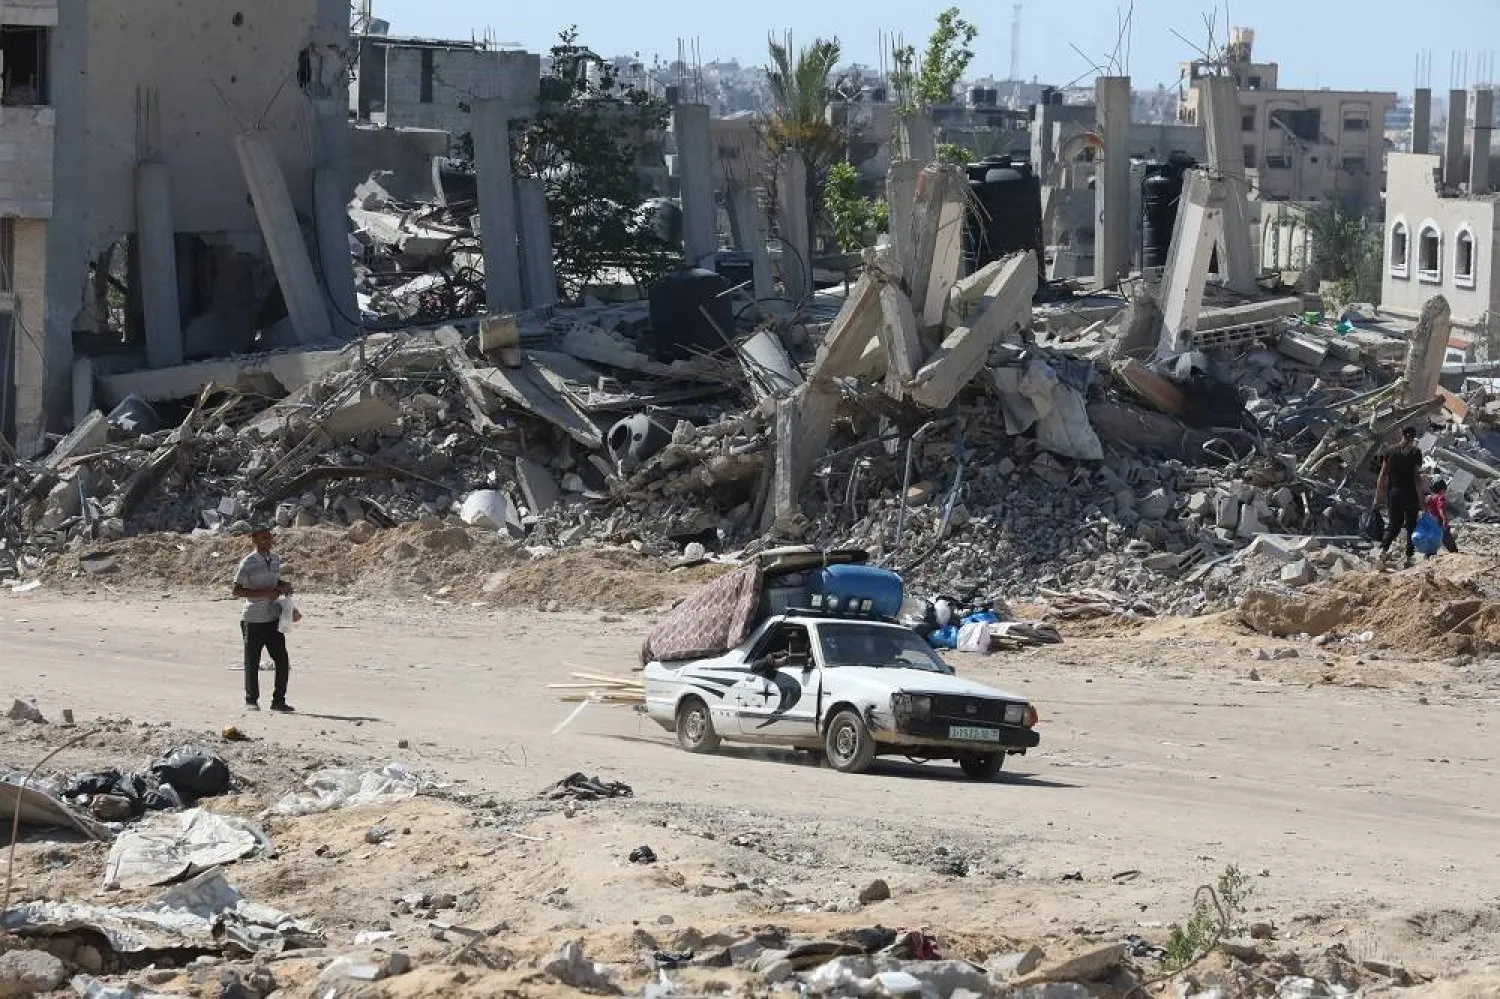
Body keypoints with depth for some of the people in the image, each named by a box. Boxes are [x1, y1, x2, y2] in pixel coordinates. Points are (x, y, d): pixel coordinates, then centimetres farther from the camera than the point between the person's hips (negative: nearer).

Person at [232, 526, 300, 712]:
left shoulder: (275, 559, 10)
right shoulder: (248, 564, -11)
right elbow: (237, 591, -13)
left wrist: (283, 587, 2)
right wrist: (264, 592, -20)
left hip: (274, 618, 6)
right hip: (253, 621, -6)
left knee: (283, 661, 2)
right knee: (252, 663, 3)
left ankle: (278, 700, 12)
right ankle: (251, 701, 15)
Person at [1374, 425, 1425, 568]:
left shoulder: (1391, 450, 3)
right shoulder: (1415, 452, -8)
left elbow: (1383, 475, 3)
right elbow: (1417, 477, -12)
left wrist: (1378, 496, 9)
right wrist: (1421, 500, -8)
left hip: (1393, 494, 3)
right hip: (1410, 495, -3)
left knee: (1393, 526, 10)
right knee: (1411, 526, 10)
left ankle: (1383, 550, -15)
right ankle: (1409, 559, 9)